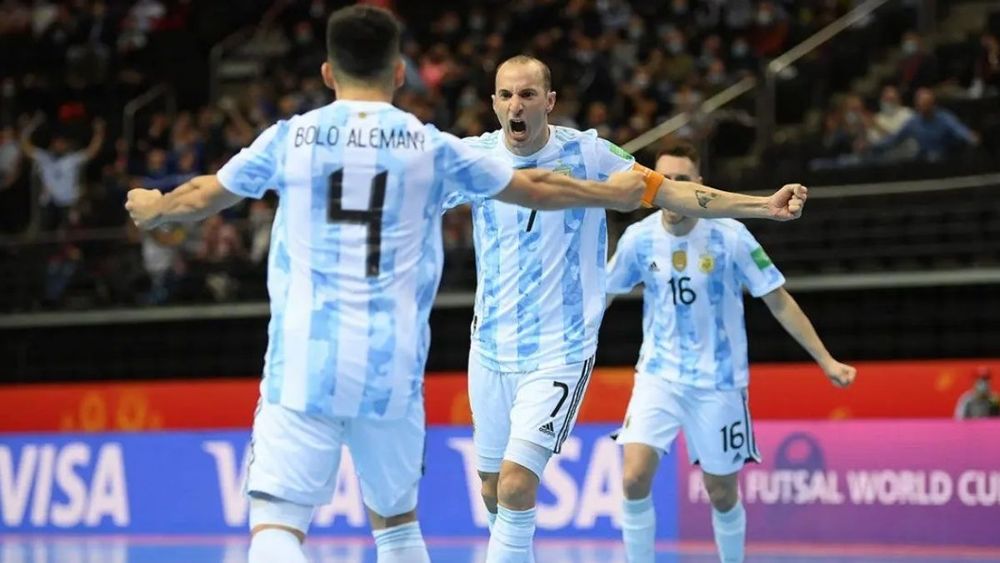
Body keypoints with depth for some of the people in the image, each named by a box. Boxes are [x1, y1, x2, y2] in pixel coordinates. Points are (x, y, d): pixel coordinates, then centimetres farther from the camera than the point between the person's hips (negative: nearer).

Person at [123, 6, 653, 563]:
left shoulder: (291, 138, 5)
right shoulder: (430, 146, 6)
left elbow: (201, 198, 20)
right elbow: (536, 188, 19)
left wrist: (153, 209, 43)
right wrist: (617, 192, 37)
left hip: (303, 366, -2)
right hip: (392, 371, 2)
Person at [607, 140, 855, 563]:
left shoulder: (730, 237, -13)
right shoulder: (639, 237, -6)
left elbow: (778, 301, -6)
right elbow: (602, 292, 10)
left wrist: (826, 361, -8)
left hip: (717, 382, -1)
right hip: (658, 375, 1)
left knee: (721, 493, 7)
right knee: (634, 477, -17)